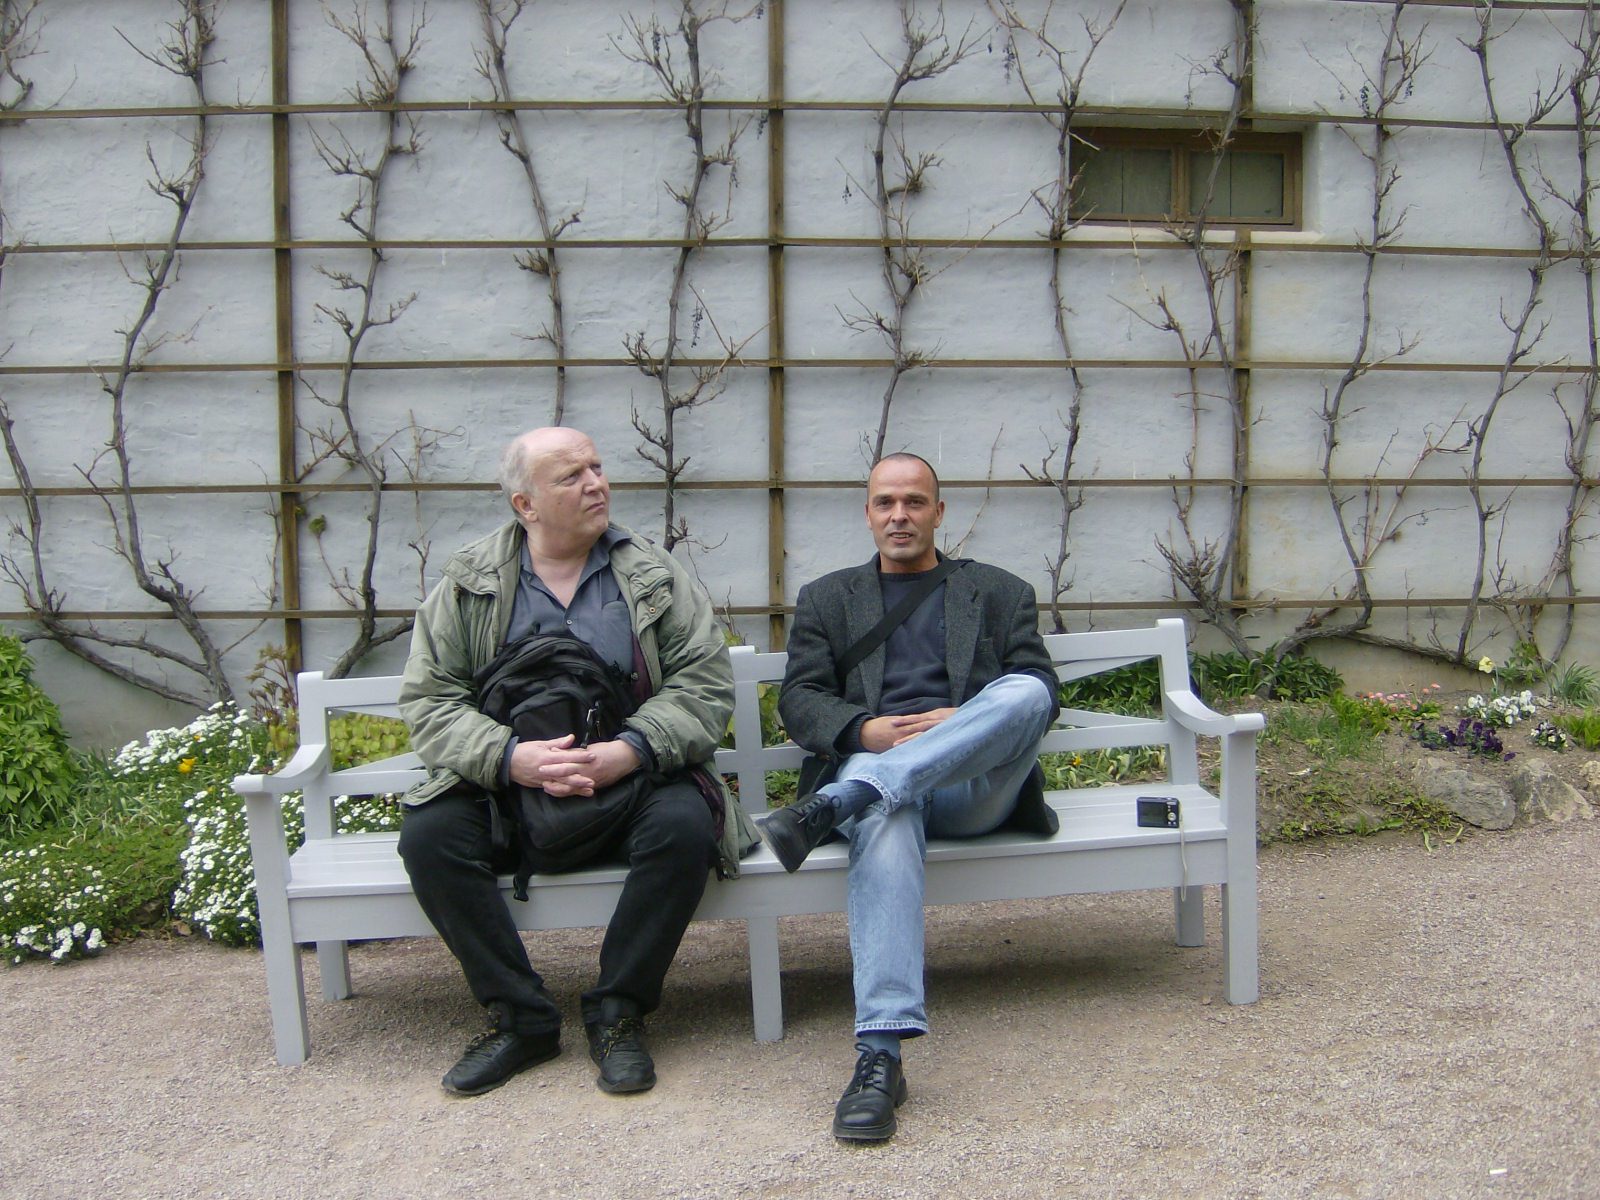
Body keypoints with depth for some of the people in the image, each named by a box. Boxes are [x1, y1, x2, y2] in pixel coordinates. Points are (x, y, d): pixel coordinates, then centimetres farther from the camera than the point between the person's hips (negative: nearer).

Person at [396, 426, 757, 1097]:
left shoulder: (655, 577, 5)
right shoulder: (468, 584, 5)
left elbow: (705, 687, -1)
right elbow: (428, 699, -1)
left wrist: (631, 751, -19)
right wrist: (510, 757, -20)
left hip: (633, 781, 0)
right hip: (506, 790, 1)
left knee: (686, 827, -30)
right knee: (428, 835, -25)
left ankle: (618, 1013, -11)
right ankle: (519, 1018, -9)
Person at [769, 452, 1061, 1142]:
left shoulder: (1000, 592, 24)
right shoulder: (827, 599, 25)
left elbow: (1040, 690, 10)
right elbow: (799, 698, 11)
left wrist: (967, 722, -11)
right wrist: (867, 730, -12)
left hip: (974, 785, 1)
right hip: (873, 768, 0)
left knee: (1023, 693, -32)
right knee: (884, 818, -39)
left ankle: (834, 807, -40)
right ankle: (879, 1055, -47)